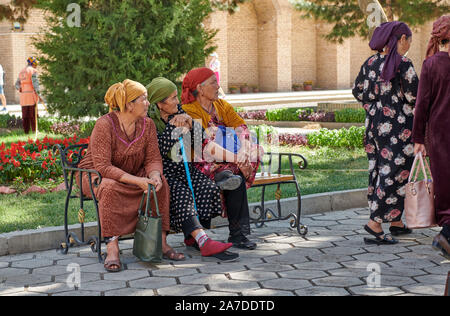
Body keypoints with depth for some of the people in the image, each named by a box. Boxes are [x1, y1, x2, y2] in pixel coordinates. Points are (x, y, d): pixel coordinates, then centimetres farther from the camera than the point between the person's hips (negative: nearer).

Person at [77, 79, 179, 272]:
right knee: (109, 187, -38)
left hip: (134, 175, 5)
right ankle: (112, 248, -37)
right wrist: (137, 181, -36)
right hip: (96, 175, -5)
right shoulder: (104, 125, -24)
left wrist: (154, 175, -31)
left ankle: (160, 241, -16)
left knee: (160, 182, -20)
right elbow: (102, 166, -29)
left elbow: (153, 158, -6)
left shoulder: (147, 125, -5)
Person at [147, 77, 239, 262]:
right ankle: (204, 241, -44)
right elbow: (157, 150, -19)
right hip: (162, 170, -6)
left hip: (182, 166, 6)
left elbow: (199, 139, 10)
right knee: (181, 192, -33)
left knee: (209, 187, -21)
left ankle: (193, 238, -18)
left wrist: (190, 124, -9)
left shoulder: (178, 111, 11)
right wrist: (172, 127, -20)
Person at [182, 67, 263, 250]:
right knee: (236, 180, -32)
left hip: (227, 161, 7)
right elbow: (206, 147, -19)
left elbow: (241, 128, 0)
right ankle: (237, 234, -21)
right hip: (204, 165, -7)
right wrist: (236, 158, -24)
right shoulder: (189, 111, -9)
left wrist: (243, 153, -20)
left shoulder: (222, 106, 14)